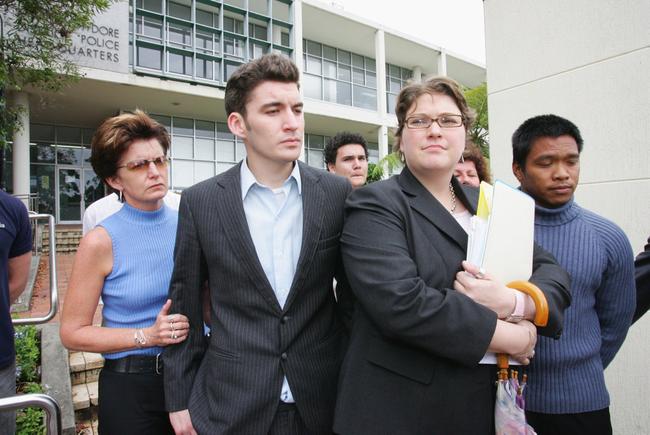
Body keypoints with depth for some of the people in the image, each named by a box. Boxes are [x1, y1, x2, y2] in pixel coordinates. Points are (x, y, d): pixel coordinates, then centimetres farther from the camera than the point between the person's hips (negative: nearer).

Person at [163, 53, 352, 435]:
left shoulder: (337, 193, -6)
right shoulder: (200, 202, -7)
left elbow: (352, 295, 2)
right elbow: (185, 306, 0)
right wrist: (179, 399, 3)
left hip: (322, 401, 1)